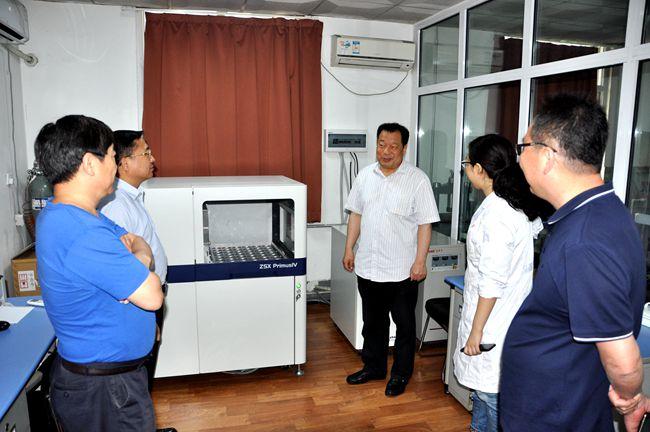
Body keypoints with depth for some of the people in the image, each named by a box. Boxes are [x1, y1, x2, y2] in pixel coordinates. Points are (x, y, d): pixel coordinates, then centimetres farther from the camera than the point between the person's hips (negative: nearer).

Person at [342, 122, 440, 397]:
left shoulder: (418, 180, -10)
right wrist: (349, 249, 8)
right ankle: (373, 367, 37)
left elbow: (425, 224, -10)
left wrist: (420, 261, -14)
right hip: (368, 267, 5)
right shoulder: (365, 176, 5)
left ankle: (401, 374, 28)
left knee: (404, 325, 11)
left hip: (402, 271, -4)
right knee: (373, 322, 19)